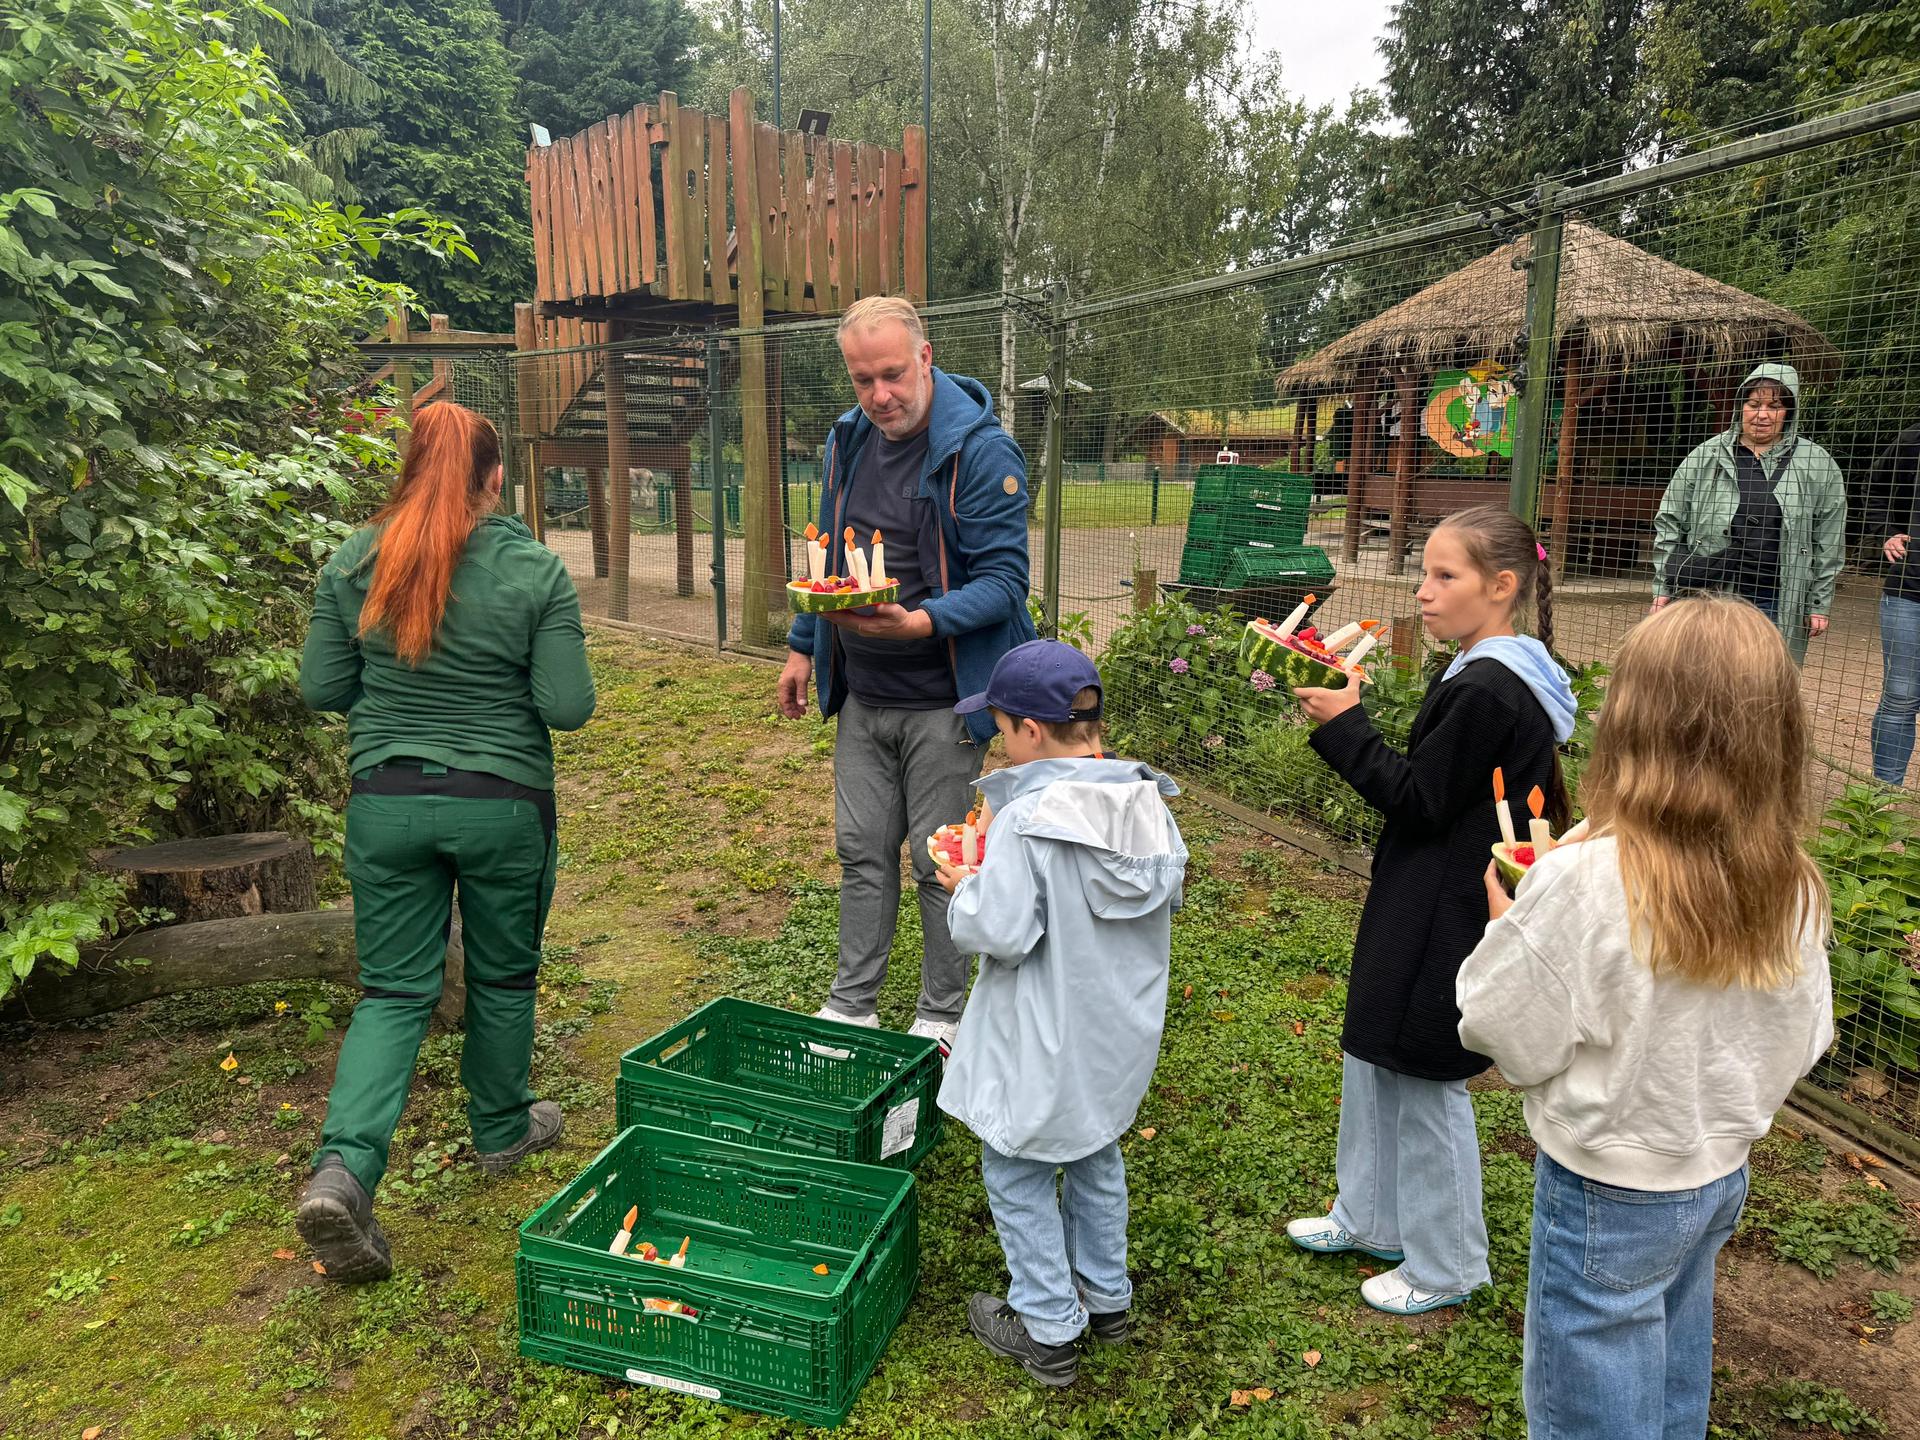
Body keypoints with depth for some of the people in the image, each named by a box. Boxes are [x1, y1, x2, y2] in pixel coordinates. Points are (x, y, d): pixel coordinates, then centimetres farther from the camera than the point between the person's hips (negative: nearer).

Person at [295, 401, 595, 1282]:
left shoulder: (355, 563, -4)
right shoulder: (536, 570, -10)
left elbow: (320, 689, 0)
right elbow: (567, 707, -12)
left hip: (386, 802, 2)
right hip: (502, 805, -2)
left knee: (394, 989, 10)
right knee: (502, 976, 18)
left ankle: (342, 1168, -5)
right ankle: (502, 1132, 36)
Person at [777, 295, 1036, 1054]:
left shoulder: (982, 451, -16)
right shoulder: (847, 439, 6)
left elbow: (1003, 580, -19)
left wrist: (922, 623, -34)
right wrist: (801, 646, 16)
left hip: (942, 701, -6)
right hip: (861, 696, 6)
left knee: (940, 863, 5)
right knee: (863, 851, 14)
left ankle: (940, 1017, 23)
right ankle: (851, 1004, 28)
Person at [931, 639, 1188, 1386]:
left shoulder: (1025, 821, -27)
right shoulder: (1147, 802, -6)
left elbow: (1001, 933, -27)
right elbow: (1170, 893, 7)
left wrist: (965, 891, -9)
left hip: (1046, 1048, -7)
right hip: (1119, 1034, 7)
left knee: (1017, 1176, 13)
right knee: (1096, 1158, 27)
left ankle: (1048, 1330, 25)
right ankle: (1106, 1298, 43)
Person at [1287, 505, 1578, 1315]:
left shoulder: (1486, 692, -24)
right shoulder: (1503, 677, 8)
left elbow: (1419, 801, -21)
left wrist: (1346, 726, -18)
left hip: (1444, 923, -10)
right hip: (1420, 910, 10)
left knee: (1425, 1083, 6)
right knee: (1373, 1057, 21)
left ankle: (1446, 1266, 26)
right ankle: (1371, 1219, 40)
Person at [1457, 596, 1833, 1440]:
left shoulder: (1585, 881, -30)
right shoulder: (1792, 889, -12)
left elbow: (1509, 1035, -19)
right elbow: (1801, 1043, 1)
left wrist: (1503, 919, -5)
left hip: (1608, 1193, -6)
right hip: (1721, 1176, 6)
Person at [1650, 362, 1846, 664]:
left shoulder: (1818, 465, 6)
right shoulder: (1705, 456, 5)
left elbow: (1828, 543, 7)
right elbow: (1669, 524, 7)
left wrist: (1819, 605, 4)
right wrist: (1663, 589, 2)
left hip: (1779, 608, 0)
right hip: (1706, 595, 0)